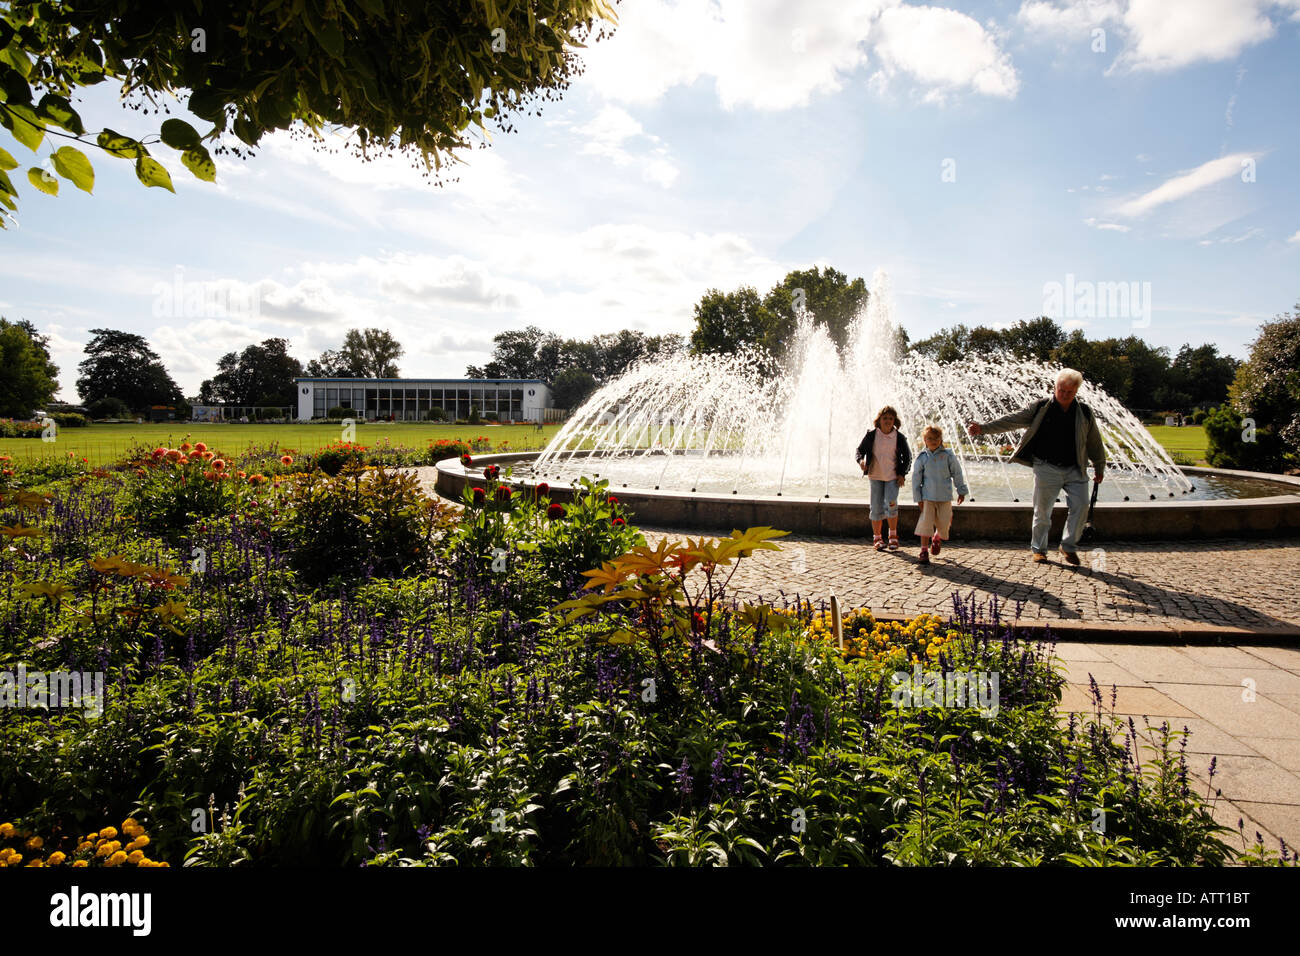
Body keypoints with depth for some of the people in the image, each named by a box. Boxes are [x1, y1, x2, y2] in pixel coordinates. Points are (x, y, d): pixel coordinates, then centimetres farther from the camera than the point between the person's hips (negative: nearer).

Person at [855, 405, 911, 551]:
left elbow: (907, 457, 6)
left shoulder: (899, 437, -3)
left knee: (891, 504, -16)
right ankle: (877, 538, 15)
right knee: (876, 508, 3)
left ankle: (893, 536, 2)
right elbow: (860, 449, 4)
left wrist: (902, 474, -3)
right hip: (876, 475, 1)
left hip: (893, 476, -1)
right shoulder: (871, 435, -4)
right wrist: (861, 460, -17)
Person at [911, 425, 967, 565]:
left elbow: (957, 474, 7)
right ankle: (924, 551, -2)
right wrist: (918, 498, -2)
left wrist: (961, 491, 11)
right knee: (925, 522, -9)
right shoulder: (922, 458, -2)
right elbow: (916, 479, 1)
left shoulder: (948, 455, -1)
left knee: (943, 524, 5)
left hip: (944, 497, 1)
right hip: (927, 496, -1)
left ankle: (937, 539, 39)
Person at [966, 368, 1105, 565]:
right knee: (1042, 510, 3)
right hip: (1047, 469, -2)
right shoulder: (1040, 408, 0)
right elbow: (1012, 420, -7)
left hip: (1075, 470, 2)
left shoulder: (1084, 413, 6)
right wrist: (984, 427, -19)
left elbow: (1094, 443, 16)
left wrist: (1099, 468, 20)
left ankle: (1068, 547, 10)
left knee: (1081, 505, -8)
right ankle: (1039, 549, 19)